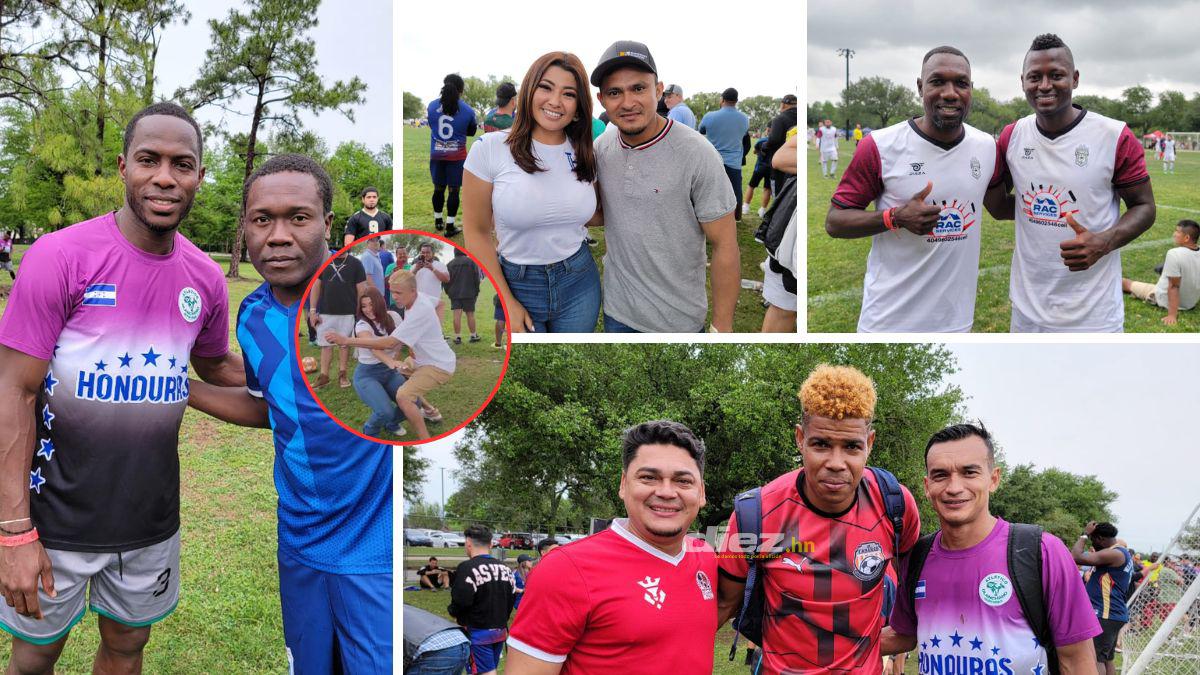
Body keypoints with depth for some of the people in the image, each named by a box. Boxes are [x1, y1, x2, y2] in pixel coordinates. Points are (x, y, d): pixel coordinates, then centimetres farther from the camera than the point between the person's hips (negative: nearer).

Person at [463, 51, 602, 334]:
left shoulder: (584, 154, 1)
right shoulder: (490, 148, -11)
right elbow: (478, 231, -7)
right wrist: (507, 302, -10)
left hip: (579, 281, 3)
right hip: (517, 285, -3)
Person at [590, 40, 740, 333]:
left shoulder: (696, 154, -18)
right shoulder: (601, 147, -2)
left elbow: (725, 246, -15)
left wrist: (722, 326, -15)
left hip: (677, 320, -5)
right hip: (616, 311, 5)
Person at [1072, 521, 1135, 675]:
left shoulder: (1114, 554, -16)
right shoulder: (1122, 554, 17)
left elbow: (1076, 557, -21)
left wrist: (1085, 534, -10)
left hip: (1104, 614, -11)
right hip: (1111, 613, 11)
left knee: (1095, 658, -12)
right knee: (1107, 658, 14)